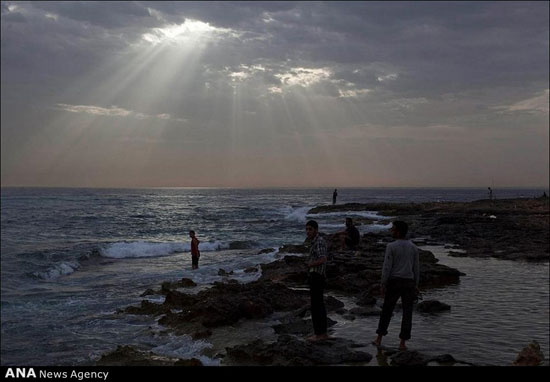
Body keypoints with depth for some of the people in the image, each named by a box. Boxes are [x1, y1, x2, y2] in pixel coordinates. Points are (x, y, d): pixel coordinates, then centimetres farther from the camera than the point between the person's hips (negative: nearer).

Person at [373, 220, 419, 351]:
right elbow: (416, 268, 5)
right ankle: (402, 343, 3)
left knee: (387, 310, 11)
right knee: (407, 313, 5)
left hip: (394, 282, -2)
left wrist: (382, 285, -8)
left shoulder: (391, 246, -10)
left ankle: (379, 339, 15)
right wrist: (416, 285, 13)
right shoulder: (413, 247, 3)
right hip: (409, 283, 2)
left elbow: (387, 267, -12)